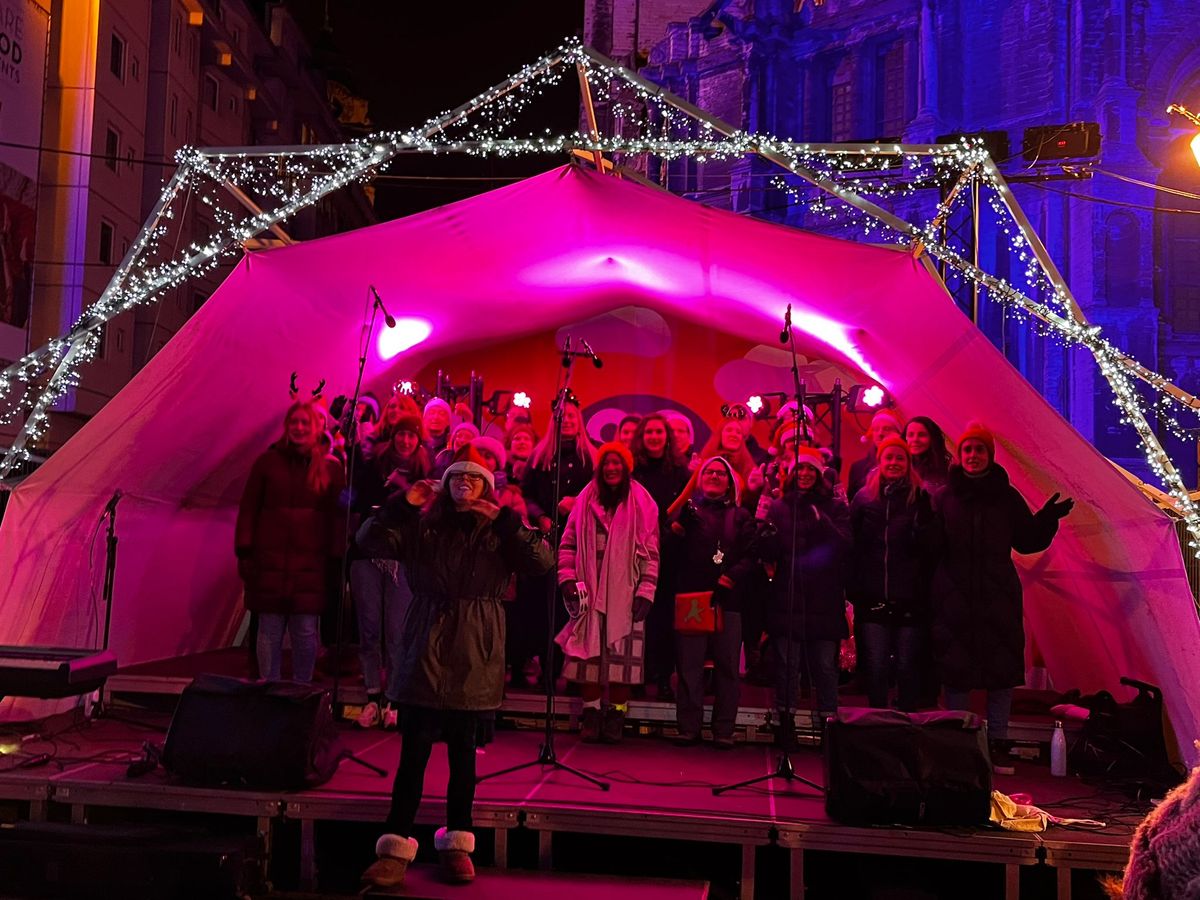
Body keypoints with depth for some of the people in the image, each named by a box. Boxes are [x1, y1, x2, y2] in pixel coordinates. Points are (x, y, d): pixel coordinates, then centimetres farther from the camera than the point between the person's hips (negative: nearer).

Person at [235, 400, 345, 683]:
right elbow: (248, 509, 6)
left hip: (310, 564, 0)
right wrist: (244, 553, 0)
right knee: (269, 630, 5)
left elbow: (337, 516, 5)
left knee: (306, 631, 2)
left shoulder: (330, 467, 6)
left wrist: (336, 560, 0)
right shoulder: (267, 462, 7)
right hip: (269, 561, 0)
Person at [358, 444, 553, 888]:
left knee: (464, 753, 9)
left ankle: (457, 844, 22)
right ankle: (396, 848, 6)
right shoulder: (422, 525, 7)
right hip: (426, 649, 0)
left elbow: (542, 561, -9)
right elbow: (373, 541, -3)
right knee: (413, 751, -1)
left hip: (475, 655, 0)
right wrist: (404, 503, -10)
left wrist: (505, 518, -14)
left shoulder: (500, 531, 6)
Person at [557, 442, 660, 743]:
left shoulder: (641, 503, 3)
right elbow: (569, 543, 11)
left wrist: (645, 591, -6)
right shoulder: (586, 500, 9)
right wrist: (567, 578, -1)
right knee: (589, 654, 2)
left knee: (622, 656, -2)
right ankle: (591, 716, 12)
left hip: (625, 593, -2)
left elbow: (650, 552, 1)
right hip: (590, 592, 2)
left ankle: (615, 719, 9)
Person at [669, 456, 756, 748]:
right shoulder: (689, 508, 13)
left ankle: (724, 730, 8)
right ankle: (689, 727, 6)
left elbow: (750, 555, 4)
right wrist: (676, 530, -19)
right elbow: (671, 547, 1)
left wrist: (732, 576, -13)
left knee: (727, 666, 2)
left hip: (727, 599, 1)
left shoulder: (741, 516, 14)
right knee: (689, 665, -1)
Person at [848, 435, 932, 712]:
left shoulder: (920, 499, 3)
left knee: (907, 667, 6)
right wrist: (853, 591, -1)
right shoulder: (864, 498, 5)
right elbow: (850, 546, 4)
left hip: (910, 599, -1)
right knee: (876, 668, 6)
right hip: (873, 598, 1)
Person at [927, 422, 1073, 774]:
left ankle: (997, 744, 18)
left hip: (998, 599, 2)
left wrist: (1047, 519, -7)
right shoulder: (943, 497, 2)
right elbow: (930, 545, -6)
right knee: (955, 673, 4)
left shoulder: (1007, 497, 7)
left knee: (1002, 670, 6)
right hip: (953, 599, -1)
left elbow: (1027, 541, 9)